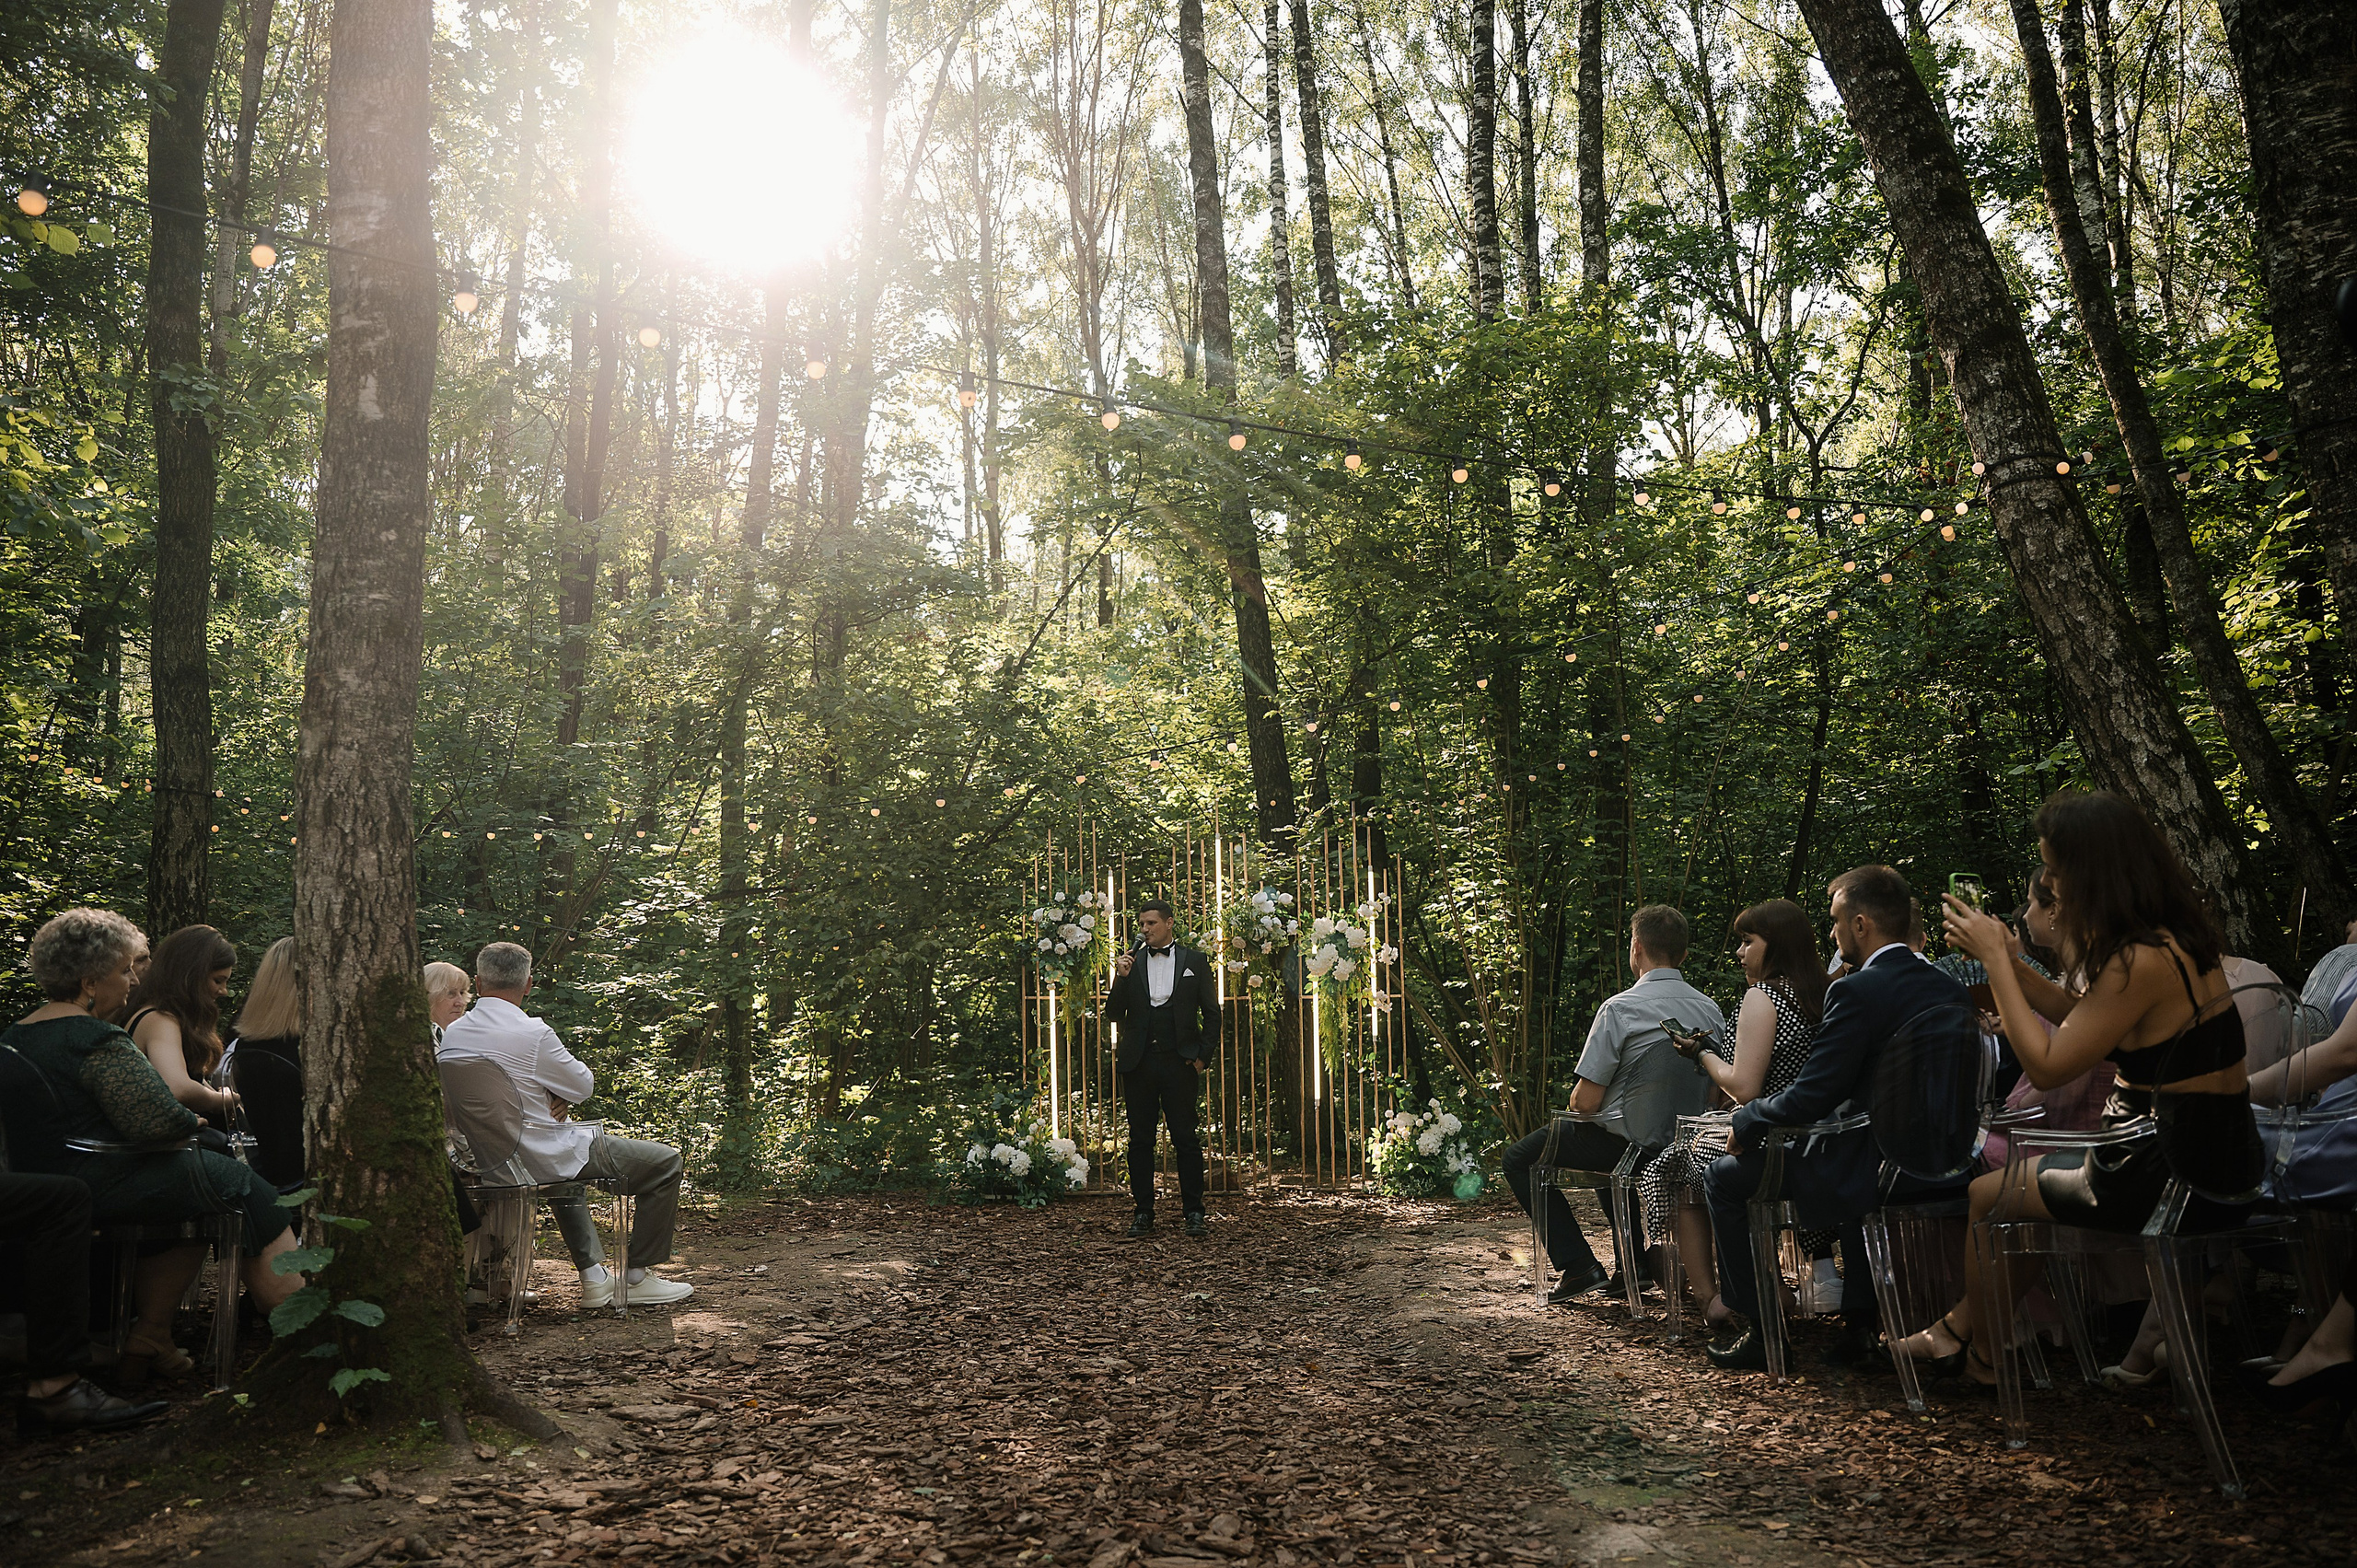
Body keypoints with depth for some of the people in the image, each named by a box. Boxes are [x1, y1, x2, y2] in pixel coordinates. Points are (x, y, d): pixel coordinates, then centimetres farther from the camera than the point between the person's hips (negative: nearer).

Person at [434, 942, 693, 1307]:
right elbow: (584, 1086, -9)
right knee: (665, 1161, 3)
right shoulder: (533, 1033, -22)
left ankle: (593, 1274, 35)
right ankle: (636, 1277, 10)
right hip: (540, 1156, -8)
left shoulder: (451, 1034, -1)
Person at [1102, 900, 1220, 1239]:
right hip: (1138, 1062, 2)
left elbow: (1212, 1014, 9)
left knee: (1186, 1138, -1)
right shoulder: (1132, 962, 10)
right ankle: (1142, 1214, 12)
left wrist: (1203, 1056, 0)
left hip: (1179, 1061, -2)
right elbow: (1113, 1015, 6)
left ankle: (1194, 1213, 8)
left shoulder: (1195, 962, 8)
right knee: (1140, 1140, 5)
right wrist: (1121, 978, -8)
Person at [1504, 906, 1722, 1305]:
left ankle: (1580, 1266, 1)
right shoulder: (1711, 1010, -2)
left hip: (1629, 1144, -7)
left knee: (1519, 1158, 11)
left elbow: (1585, 1102, -19)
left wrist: (1579, 1101, 5)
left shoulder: (1620, 1008, -21)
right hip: (1686, 1140, 7)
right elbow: (1714, 1094, 10)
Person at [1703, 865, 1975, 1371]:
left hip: (1876, 1172, -8)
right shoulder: (1951, 988, 6)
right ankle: (1860, 1318, 37)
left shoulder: (1856, 992, -19)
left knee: (1725, 1177, 6)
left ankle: (1762, 1334, 11)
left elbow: (1808, 1100, -20)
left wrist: (1745, 1120, -2)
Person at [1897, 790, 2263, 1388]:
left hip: (2173, 1179, -9)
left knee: (1984, 1194, 9)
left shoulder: (2143, 962, -26)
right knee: (2015, 1170, 25)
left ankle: (1983, 1346, 30)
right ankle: (1962, 1326, 33)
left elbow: (2047, 1066, -22)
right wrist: (2010, 962, 7)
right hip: (2220, 1154, 9)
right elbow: (2084, 1019, 15)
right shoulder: (2174, 935, 4)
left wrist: (1995, 959, -17)